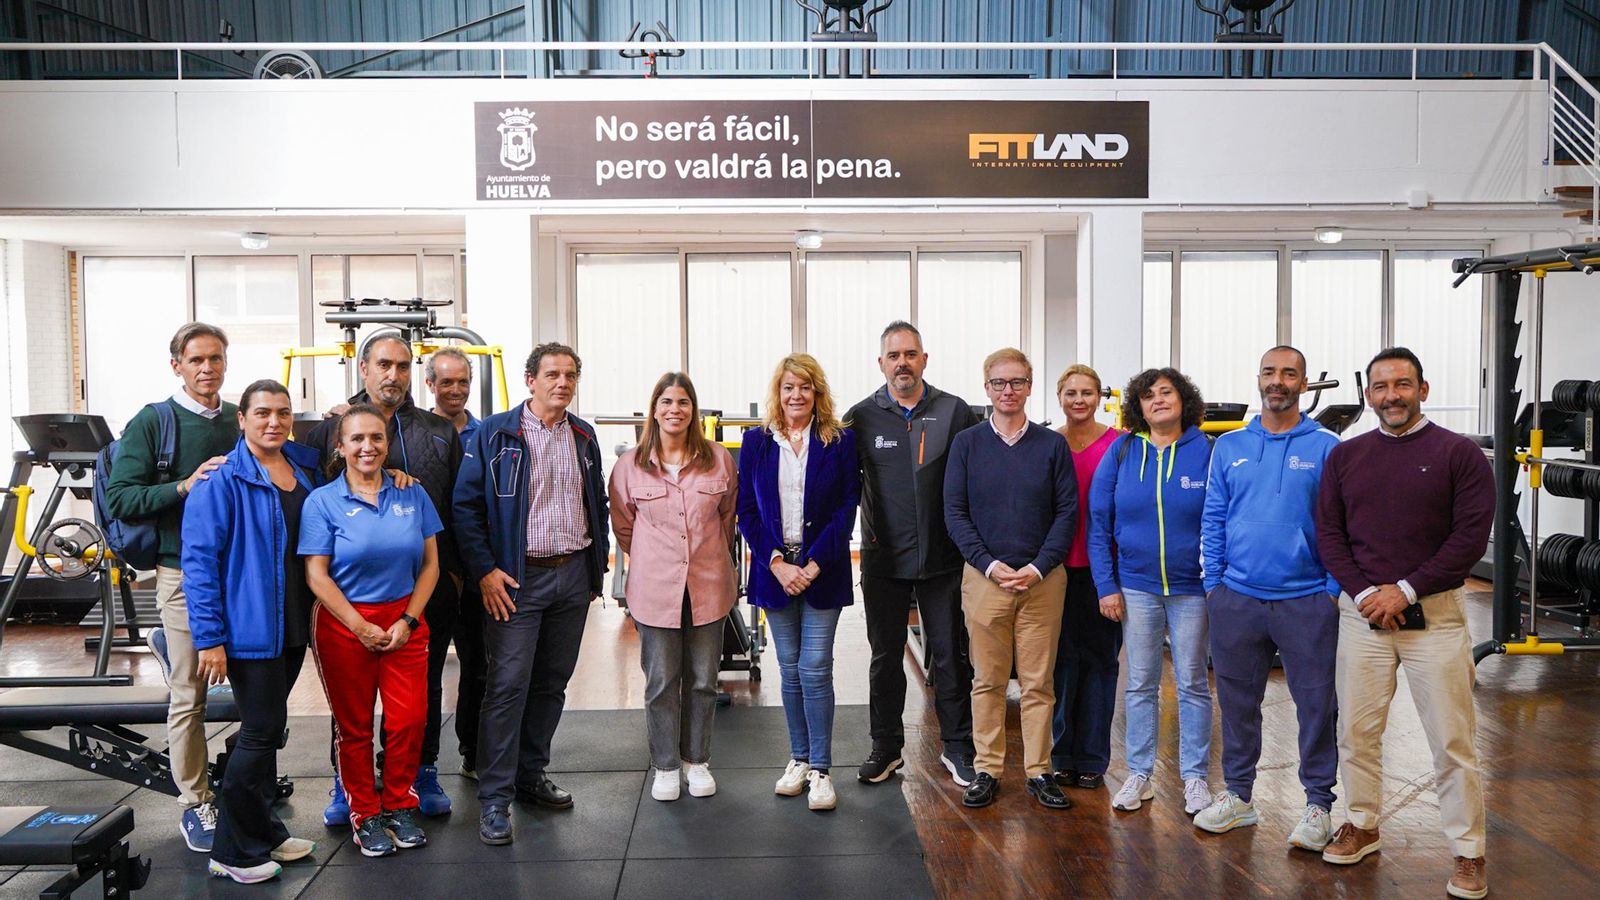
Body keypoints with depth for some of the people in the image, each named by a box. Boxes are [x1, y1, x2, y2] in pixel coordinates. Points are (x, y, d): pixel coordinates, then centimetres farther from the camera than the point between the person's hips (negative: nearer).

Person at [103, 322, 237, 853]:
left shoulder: (242, 421, 10)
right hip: (184, 570, -4)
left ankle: (173, 645, 36)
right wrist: (185, 485, -20)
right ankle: (196, 803, 14)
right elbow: (120, 498, -8)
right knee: (190, 695, 1)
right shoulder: (151, 423, -2)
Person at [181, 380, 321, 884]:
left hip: (292, 625, 7)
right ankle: (233, 851, 11)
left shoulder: (305, 467, 8)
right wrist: (209, 636, -17)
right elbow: (199, 559, -14)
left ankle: (263, 833, 29)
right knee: (263, 729, -4)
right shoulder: (223, 481, -12)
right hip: (250, 626, -7)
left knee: (266, 728, 16)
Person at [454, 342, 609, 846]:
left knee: (553, 682, 12)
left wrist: (598, 564, 13)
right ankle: (494, 799, 2)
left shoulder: (583, 437, 10)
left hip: (573, 575, 5)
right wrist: (484, 570, -13)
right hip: (518, 579, -5)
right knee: (508, 686, -6)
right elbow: (466, 506, -6)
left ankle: (531, 775, 26)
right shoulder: (495, 434, -5)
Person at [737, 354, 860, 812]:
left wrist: (814, 563, -13)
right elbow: (747, 510, 2)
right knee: (790, 668, 10)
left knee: (815, 668, -4)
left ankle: (820, 769, 6)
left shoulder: (840, 441, -1)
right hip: (774, 568, 2)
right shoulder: (756, 442, 4)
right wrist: (777, 562, -9)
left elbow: (847, 507, -5)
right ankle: (798, 759, 23)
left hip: (822, 570, -2)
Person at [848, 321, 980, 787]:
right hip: (884, 557, 1)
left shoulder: (956, 412, -1)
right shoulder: (861, 417, 0)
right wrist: (865, 530, -1)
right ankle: (886, 747, 25)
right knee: (886, 655, 11)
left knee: (951, 654, 8)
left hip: (943, 556, 0)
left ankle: (956, 746, 23)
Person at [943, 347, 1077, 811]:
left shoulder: (1052, 445, 5)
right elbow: (955, 512, 1)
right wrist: (989, 564, -10)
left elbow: (1068, 512, 2)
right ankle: (987, 769, 17)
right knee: (988, 681, 6)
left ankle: (1038, 771, 16)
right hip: (984, 578, 0)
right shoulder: (966, 443, 4)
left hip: (1042, 580, 0)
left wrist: (1039, 567, -9)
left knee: (1038, 682, 6)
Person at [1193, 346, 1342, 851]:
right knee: (1237, 700, 12)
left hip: (1307, 600, -3)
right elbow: (1213, 521, 8)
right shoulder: (1229, 447, 7)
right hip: (1236, 597, 3)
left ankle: (1318, 803, 21)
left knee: (1317, 703, 5)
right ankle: (1238, 795, 26)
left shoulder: (1327, 448, -1)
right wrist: (1213, 585, 3)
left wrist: (1338, 587, -8)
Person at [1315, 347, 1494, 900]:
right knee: (1356, 730, 10)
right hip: (1361, 612, 3)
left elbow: (1471, 537, -7)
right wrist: (1362, 593, -8)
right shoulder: (1345, 456, 9)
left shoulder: (1459, 454, -1)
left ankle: (1468, 852, 14)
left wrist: (1405, 590, -13)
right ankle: (1361, 826, 26)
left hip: (1435, 614, -3)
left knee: (1452, 739, 1)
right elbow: (1328, 533, 6)